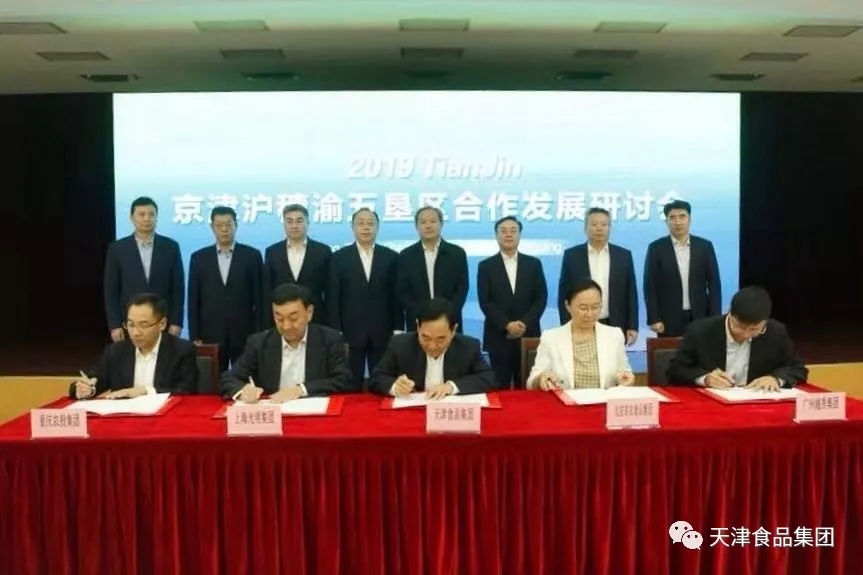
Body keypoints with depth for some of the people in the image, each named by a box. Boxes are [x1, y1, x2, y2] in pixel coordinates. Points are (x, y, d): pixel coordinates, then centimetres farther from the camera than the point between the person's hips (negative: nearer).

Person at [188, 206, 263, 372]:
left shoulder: (252, 255, 2)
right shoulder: (199, 257, 7)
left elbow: (259, 297, 2)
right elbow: (193, 301, 6)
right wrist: (194, 336, 0)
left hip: (244, 334, -1)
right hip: (210, 334, 1)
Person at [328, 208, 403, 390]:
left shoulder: (391, 257, 5)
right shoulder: (339, 257, 3)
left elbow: (397, 296, 5)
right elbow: (333, 298, 1)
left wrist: (398, 331, 0)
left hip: (383, 333, 1)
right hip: (350, 333, -1)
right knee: (351, 386, 4)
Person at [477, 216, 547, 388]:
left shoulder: (534, 264, 9)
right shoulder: (486, 266, 5)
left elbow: (541, 298, 2)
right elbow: (484, 302, -3)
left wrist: (525, 323, -11)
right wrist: (506, 325, -13)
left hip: (528, 335, 1)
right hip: (498, 337, -1)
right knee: (499, 388, 0)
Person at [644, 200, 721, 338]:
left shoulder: (704, 246, 5)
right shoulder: (656, 248, 0)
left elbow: (714, 283, 5)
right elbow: (650, 286, -2)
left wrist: (715, 318, -1)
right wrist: (654, 319, -8)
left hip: (700, 317, 2)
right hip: (668, 319, -1)